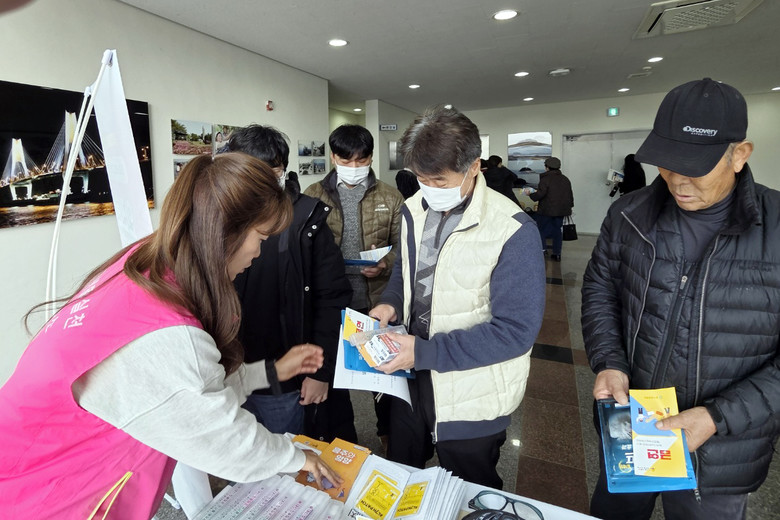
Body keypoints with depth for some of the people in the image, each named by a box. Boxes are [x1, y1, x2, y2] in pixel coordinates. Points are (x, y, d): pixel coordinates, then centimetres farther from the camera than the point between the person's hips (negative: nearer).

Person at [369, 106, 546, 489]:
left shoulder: (513, 232, -23)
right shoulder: (414, 209, -3)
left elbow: (515, 330, -23)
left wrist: (425, 352, -26)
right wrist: (391, 303, -9)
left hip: (471, 398, -5)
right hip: (410, 377, 6)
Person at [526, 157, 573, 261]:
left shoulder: (545, 178, -11)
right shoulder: (565, 179, 10)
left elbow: (540, 194, -18)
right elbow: (570, 195, 15)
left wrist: (530, 194, -3)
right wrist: (569, 206, 26)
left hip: (546, 210, -6)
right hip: (560, 210, 6)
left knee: (541, 229, 7)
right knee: (557, 230, 11)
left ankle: (542, 248, -8)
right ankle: (557, 253, 13)